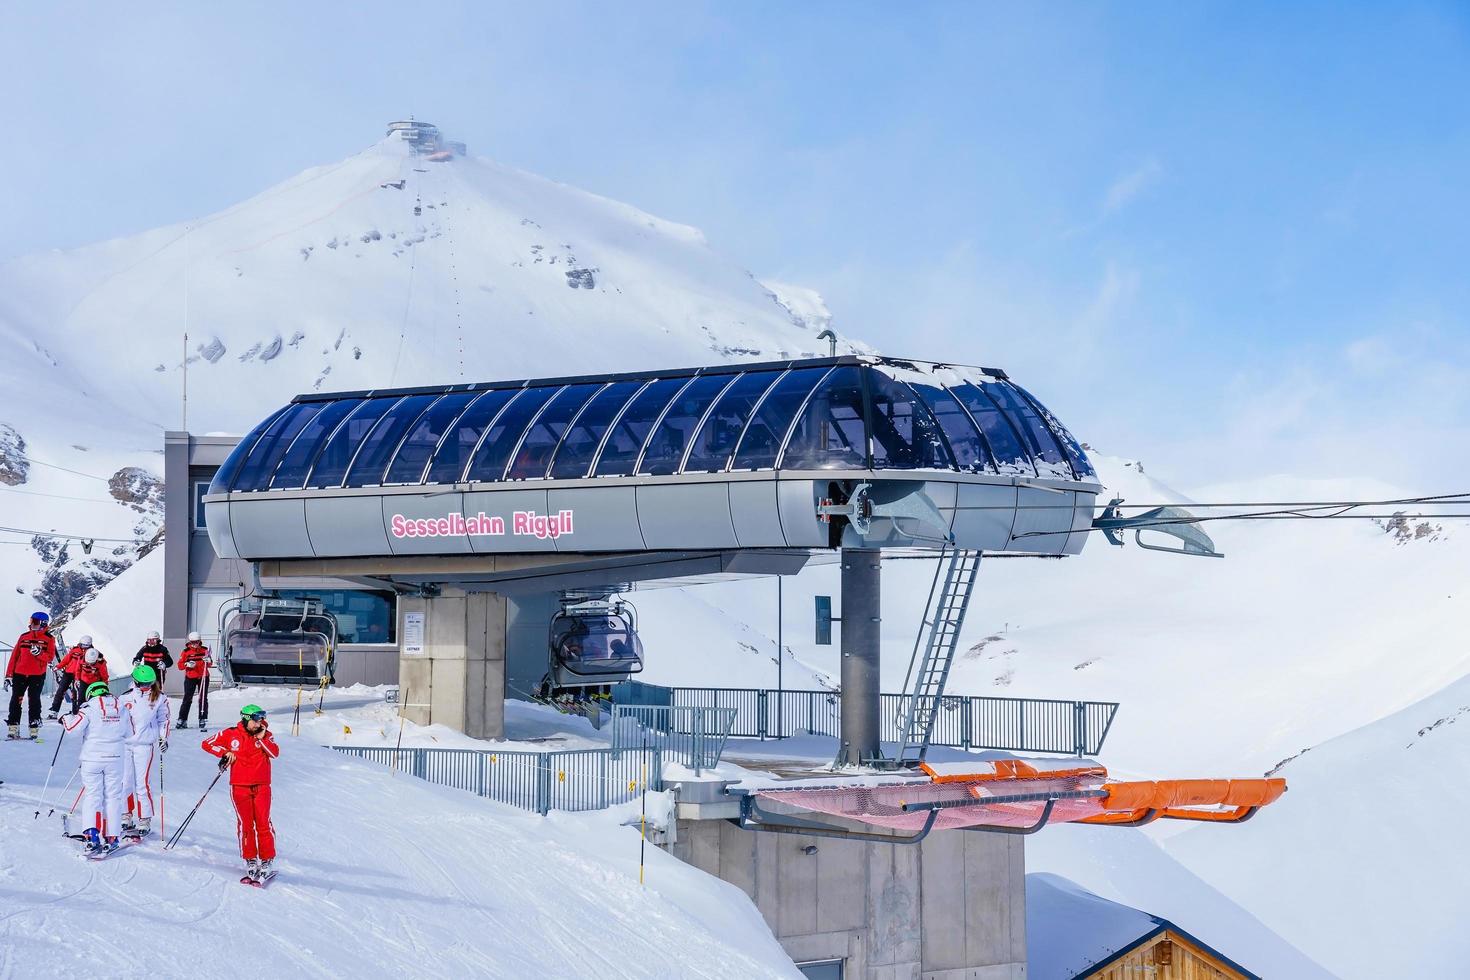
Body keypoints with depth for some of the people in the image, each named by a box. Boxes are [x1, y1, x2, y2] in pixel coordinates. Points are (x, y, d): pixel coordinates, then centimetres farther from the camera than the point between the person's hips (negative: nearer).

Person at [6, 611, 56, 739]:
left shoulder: (49, 639, 2)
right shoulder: (24, 637, 10)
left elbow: (50, 657, -7)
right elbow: (14, 655, 10)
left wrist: (39, 653, -27)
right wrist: (9, 675, 6)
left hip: (38, 675, -3)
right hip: (20, 674, 3)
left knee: (34, 701, -3)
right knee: (16, 700, 1)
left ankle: (34, 729, 1)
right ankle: (13, 727, 4)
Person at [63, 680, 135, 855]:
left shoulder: (90, 709, -8)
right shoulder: (122, 710, 5)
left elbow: (73, 727, -13)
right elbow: (130, 734, 13)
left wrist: (66, 719, 7)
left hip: (92, 758, -2)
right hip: (115, 760, 2)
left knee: (93, 795, 3)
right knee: (113, 797, 9)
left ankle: (92, 834, -14)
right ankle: (111, 837, 8)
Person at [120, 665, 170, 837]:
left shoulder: (159, 698, 2)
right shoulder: (126, 697, 8)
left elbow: (164, 719, 8)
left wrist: (164, 738, -2)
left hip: (145, 744, -3)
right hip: (124, 743, 3)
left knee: (142, 783, -8)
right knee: (125, 782, 6)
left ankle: (144, 820, -2)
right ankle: (127, 817, 18)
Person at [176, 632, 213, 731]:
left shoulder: (204, 650, 3)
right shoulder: (186, 652, -1)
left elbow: (210, 664, 8)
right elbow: (180, 664, -3)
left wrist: (208, 661, -15)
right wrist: (187, 664, -22)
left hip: (203, 677, 1)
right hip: (190, 678, -1)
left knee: (203, 699, 2)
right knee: (187, 699, -3)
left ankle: (203, 720, 8)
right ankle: (182, 720, 3)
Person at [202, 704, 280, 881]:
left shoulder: (266, 735, 5)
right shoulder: (231, 734, 2)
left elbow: (275, 753, -9)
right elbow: (206, 744, 7)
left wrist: (261, 739, -16)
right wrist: (225, 753, -4)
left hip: (262, 786, 0)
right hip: (240, 786, 0)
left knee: (263, 823, -4)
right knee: (246, 824, -1)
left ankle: (267, 861, 1)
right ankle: (250, 861, 6)